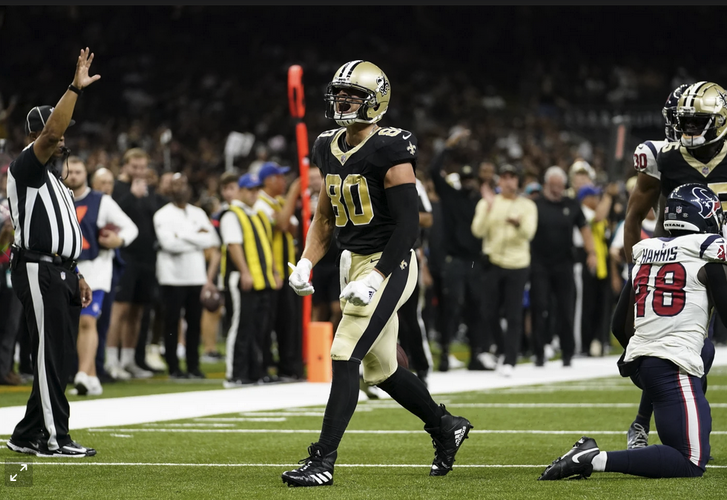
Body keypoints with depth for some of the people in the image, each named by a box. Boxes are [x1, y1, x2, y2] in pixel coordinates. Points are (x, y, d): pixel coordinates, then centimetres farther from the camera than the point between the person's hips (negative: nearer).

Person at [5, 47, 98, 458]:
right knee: (52, 354, -8)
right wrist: (76, 89, -23)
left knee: (61, 361, 9)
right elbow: (51, 132, -24)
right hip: (39, 271, -9)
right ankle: (54, 438, -4)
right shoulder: (26, 168, -6)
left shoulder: (54, 178, 22)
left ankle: (28, 436, 14)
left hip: (62, 273, 9)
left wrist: (77, 276, 21)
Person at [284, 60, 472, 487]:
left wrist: (376, 277, -23)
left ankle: (323, 461, -13)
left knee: (345, 357, -15)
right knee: (381, 369, 15)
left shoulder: (389, 151, -15)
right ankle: (446, 426, 36)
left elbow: (408, 225, -17)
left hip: (388, 264, -8)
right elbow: (325, 216, 19)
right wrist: (305, 263, 6)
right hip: (352, 262, 9)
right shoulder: (330, 149, 9)